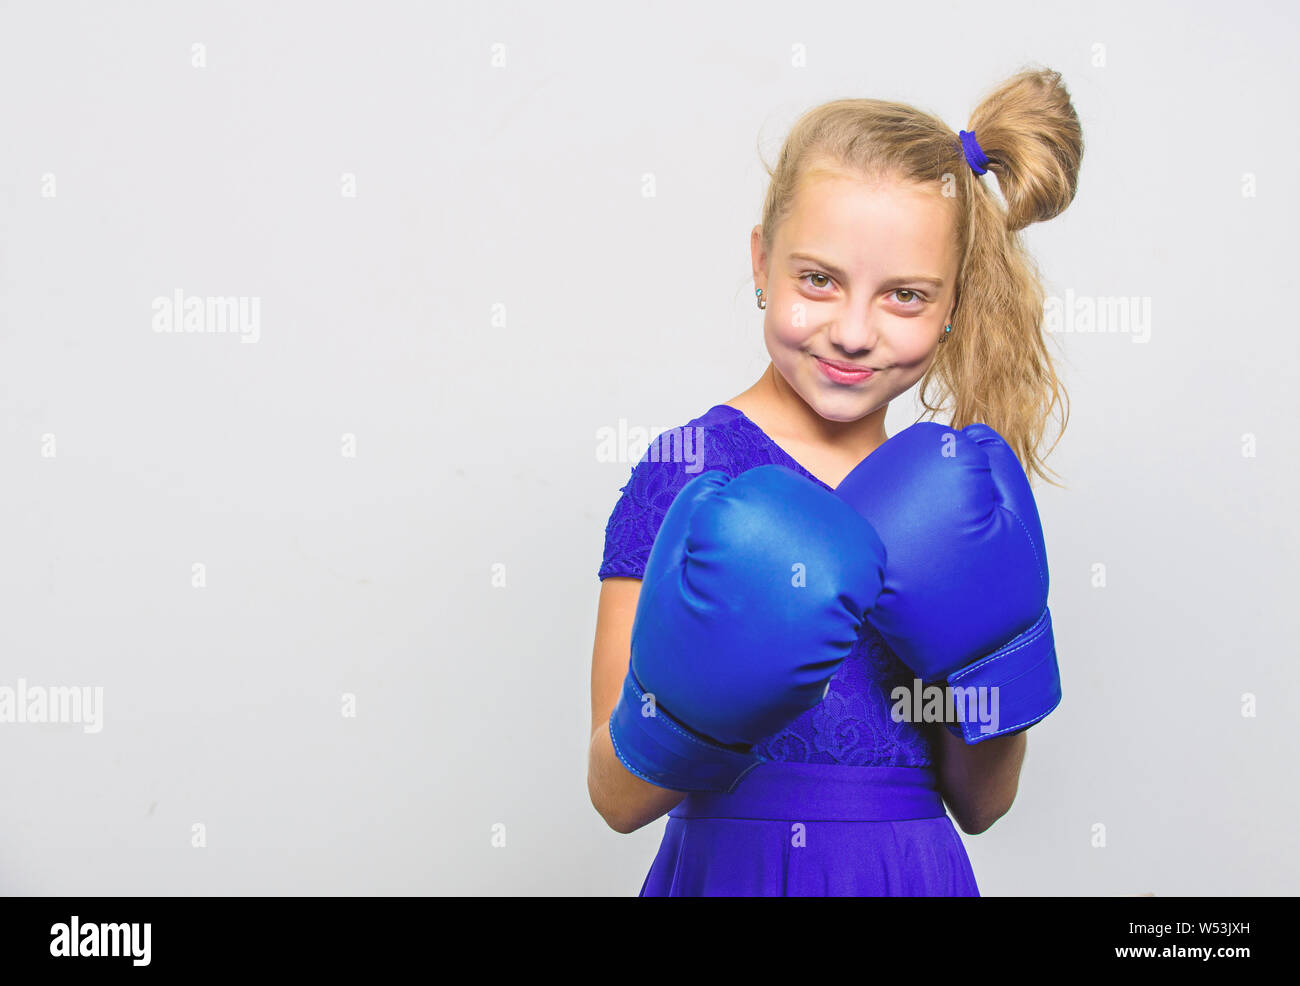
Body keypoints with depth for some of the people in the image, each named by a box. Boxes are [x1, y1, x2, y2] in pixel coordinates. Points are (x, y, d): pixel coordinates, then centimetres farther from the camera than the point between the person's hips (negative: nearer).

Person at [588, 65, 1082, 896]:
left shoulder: (948, 505, 2)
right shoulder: (686, 473, -12)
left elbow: (979, 805, 7)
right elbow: (619, 797, -14)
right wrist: (697, 702, -33)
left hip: (918, 875, 4)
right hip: (737, 867, -4)